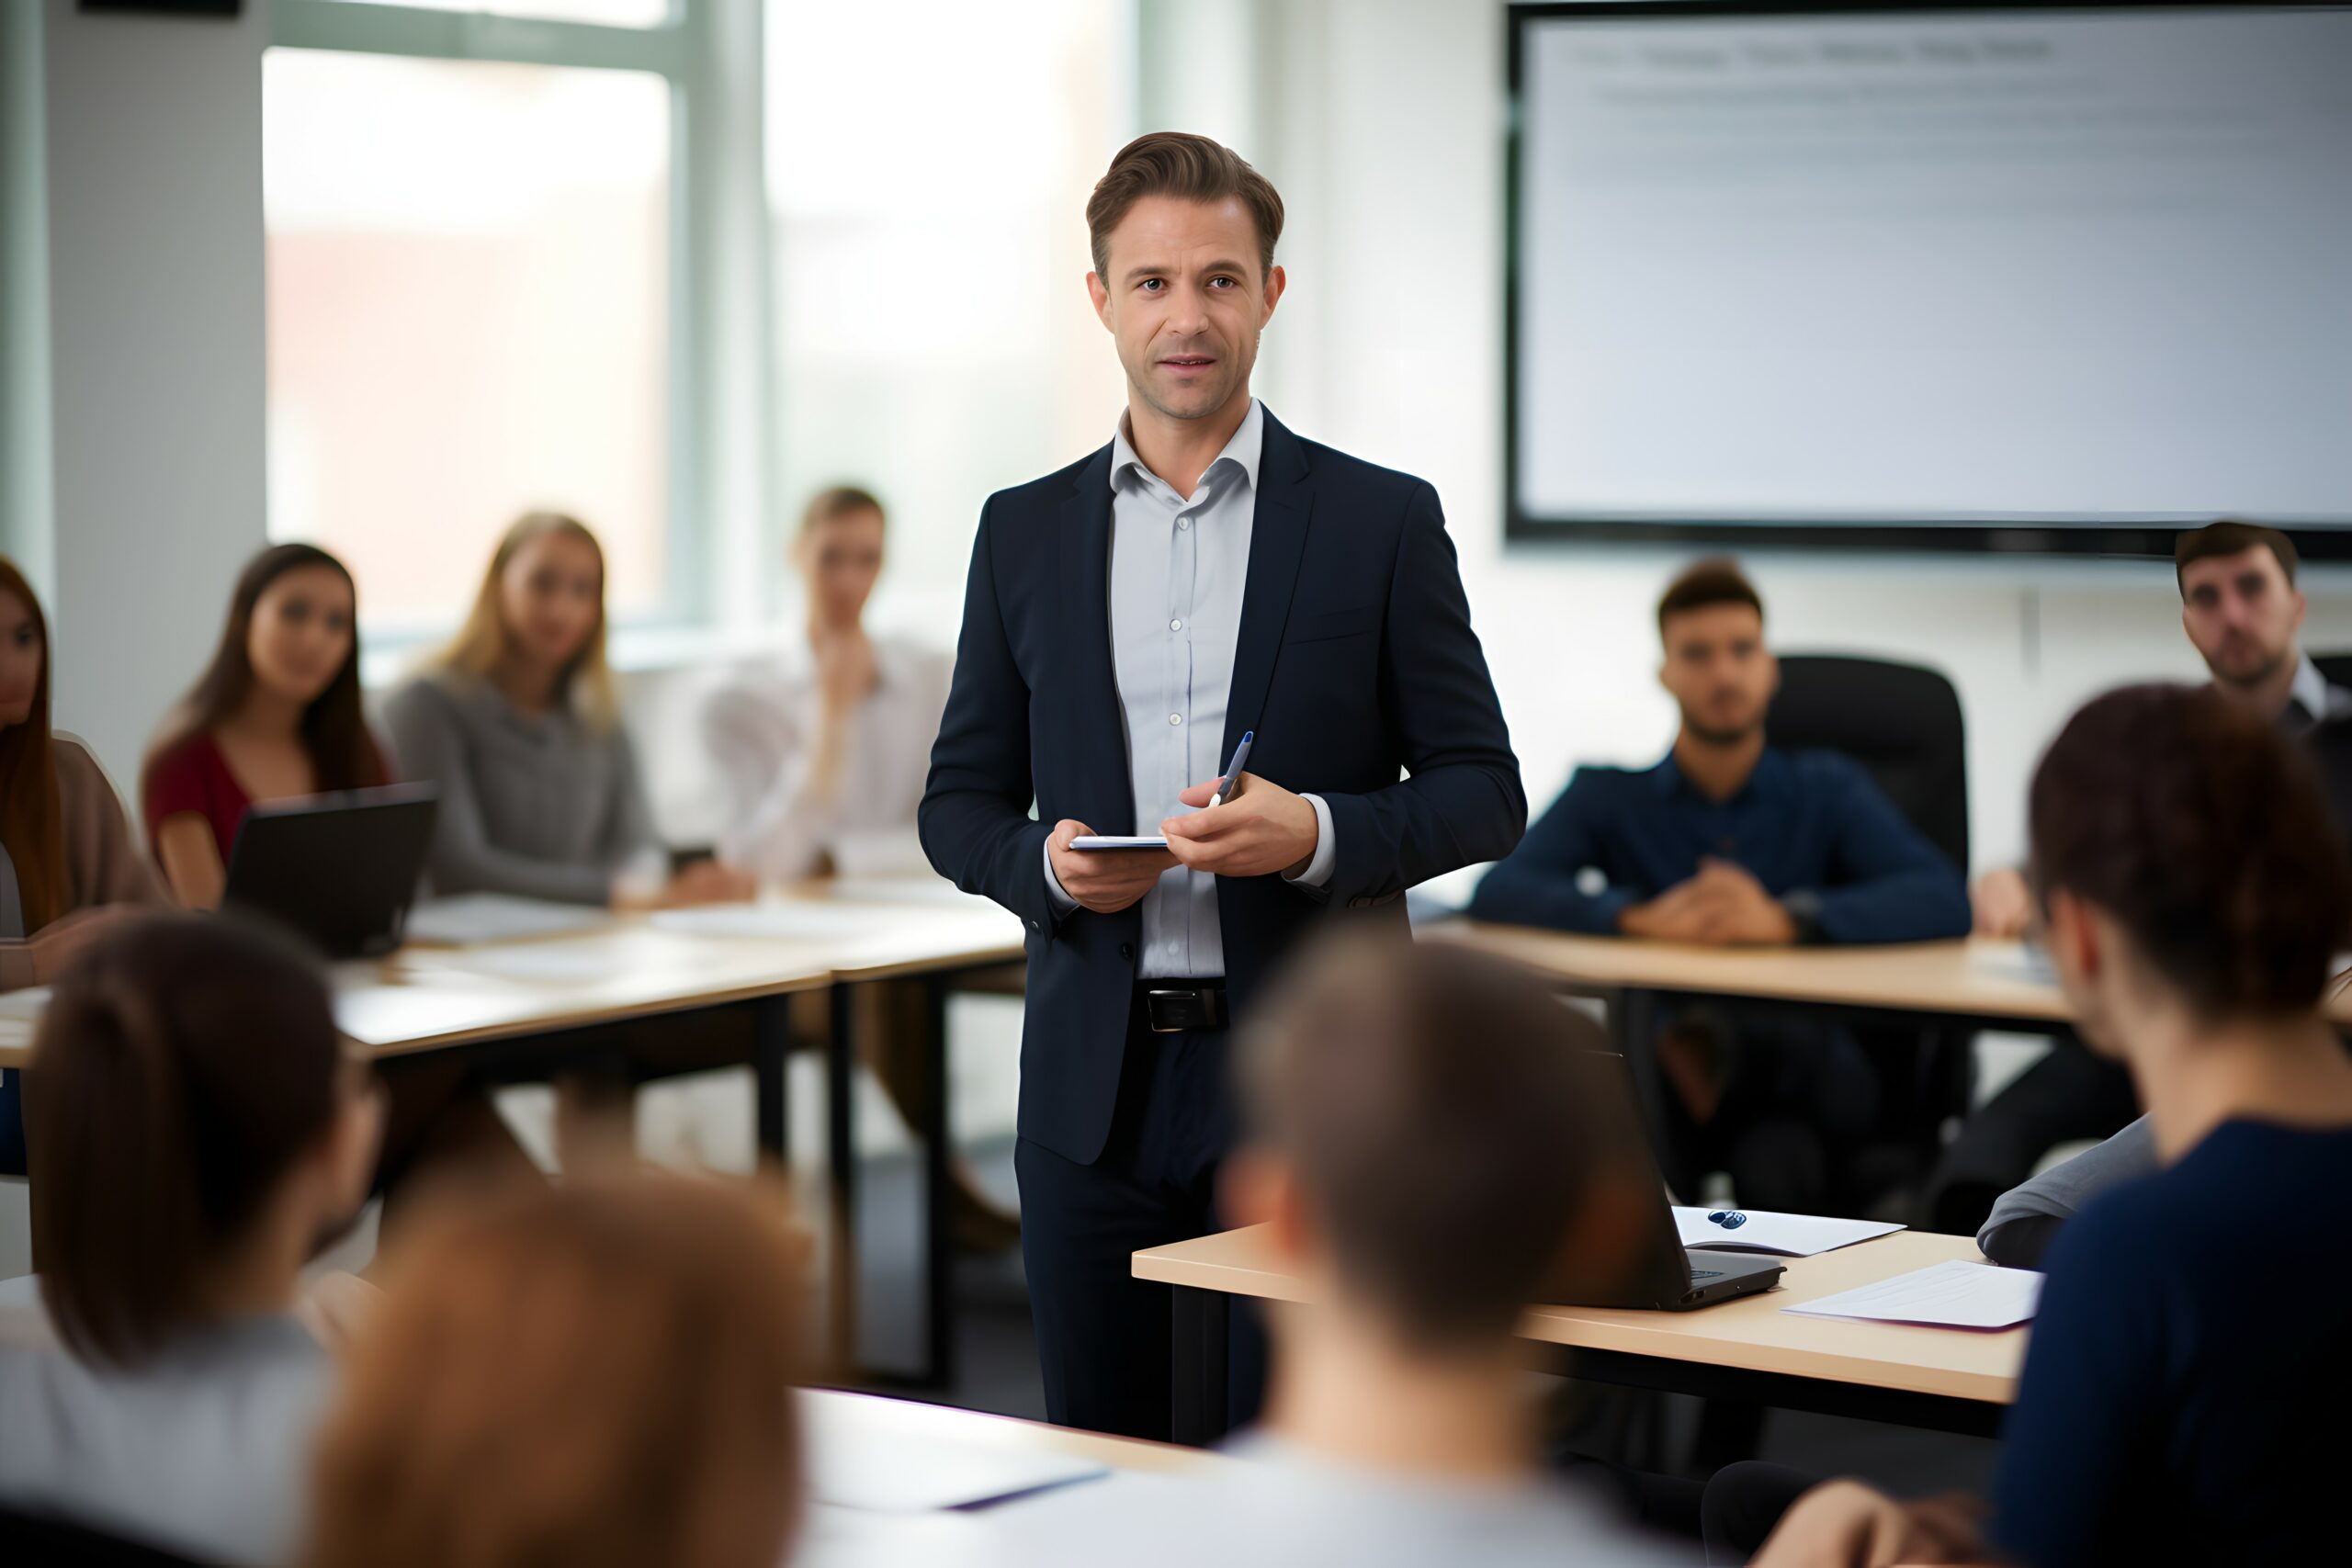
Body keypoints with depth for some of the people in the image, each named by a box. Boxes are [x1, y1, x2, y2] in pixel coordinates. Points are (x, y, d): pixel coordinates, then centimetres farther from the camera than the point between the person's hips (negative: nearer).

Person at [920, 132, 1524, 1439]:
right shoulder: (1026, 534, 9)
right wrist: (1045, 862, -10)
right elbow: (961, 801, 12)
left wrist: (1316, 833, -18)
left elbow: (1484, 793, 1)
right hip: (1097, 1084, 3)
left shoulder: (1381, 521, 1)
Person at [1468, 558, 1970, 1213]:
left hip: (1806, 1067, 0)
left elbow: (1944, 900, -2)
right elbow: (1497, 894, 0)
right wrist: (1638, 915, -18)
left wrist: (1786, 918, -20)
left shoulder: (1827, 788, 16)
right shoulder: (1609, 796, 17)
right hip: (1655, 1064, 0)